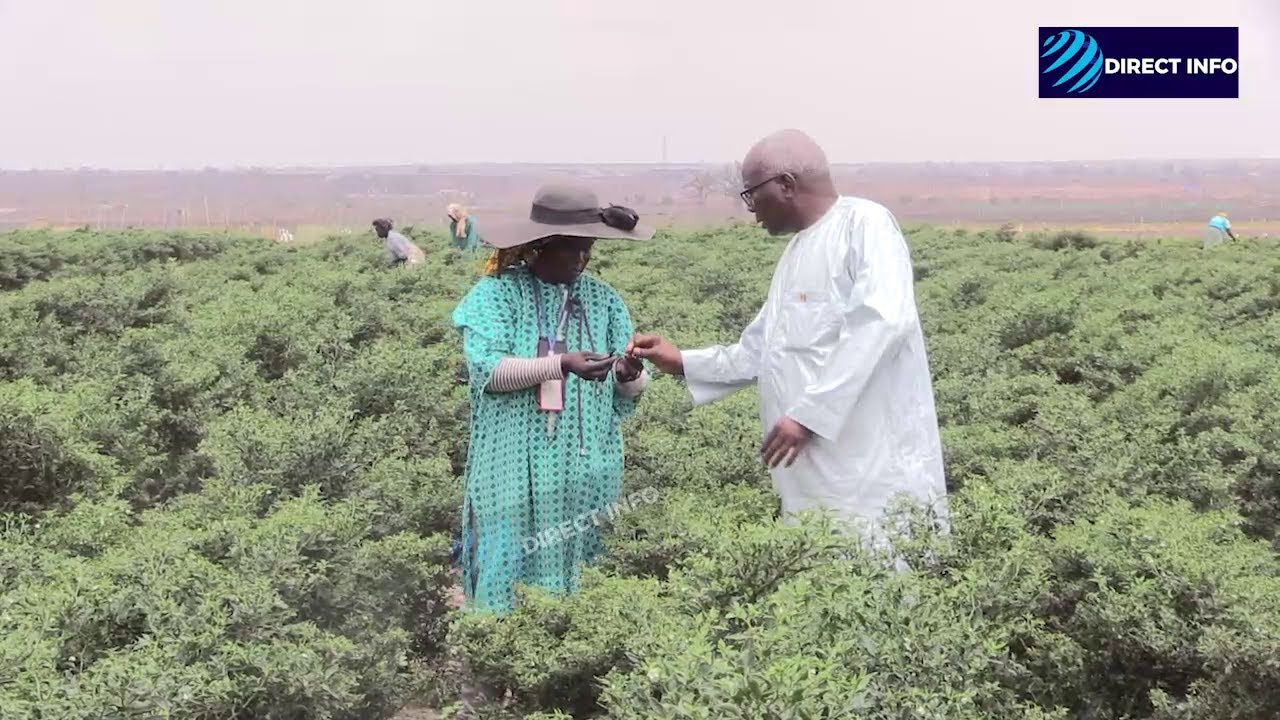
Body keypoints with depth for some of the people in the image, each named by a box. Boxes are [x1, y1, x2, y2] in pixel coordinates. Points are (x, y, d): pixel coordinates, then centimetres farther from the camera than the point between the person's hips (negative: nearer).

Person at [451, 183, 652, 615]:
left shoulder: (603, 300, 8)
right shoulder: (497, 292, -2)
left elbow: (629, 393, 6)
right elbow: (487, 370, -14)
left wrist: (630, 376, -18)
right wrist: (560, 365, -25)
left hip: (587, 473, 4)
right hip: (515, 471, -3)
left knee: (582, 584, 9)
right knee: (509, 575, 1)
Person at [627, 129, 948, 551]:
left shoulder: (865, 223, -5)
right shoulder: (797, 252, 22)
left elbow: (883, 321, -20)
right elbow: (757, 353, 28)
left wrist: (807, 413, -22)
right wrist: (681, 363, 19)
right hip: (815, 479, 9)